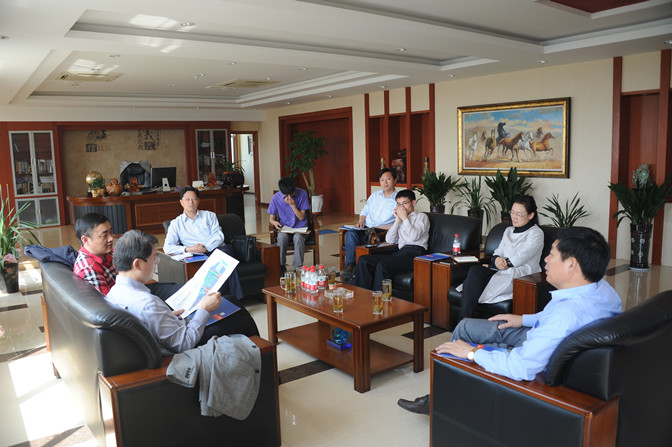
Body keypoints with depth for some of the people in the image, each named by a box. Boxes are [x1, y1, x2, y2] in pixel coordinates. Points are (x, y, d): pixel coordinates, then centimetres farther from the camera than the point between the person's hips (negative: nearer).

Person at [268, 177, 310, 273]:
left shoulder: (302, 194, -9)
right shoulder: (276, 198, -6)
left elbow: (301, 217, -9)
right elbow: (271, 217, 3)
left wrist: (292, 204, -21)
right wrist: (274, 222, -20)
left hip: (300, 228, -1)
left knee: (298, 237, -35)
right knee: (282, 237, -34)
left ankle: (298, 268, -24)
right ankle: (280, 266, -16)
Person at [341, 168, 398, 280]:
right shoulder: (375, 195, 18)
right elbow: (365, 210, 27)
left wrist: (378, 228, -18)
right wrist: (361, 221, 5)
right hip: (366, 228, 5)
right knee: (351, 233, -27)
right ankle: (350, 265, -32)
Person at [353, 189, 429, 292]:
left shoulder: (421, 216, 10)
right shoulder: (400, 218, 27)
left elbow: (414, 236, -10)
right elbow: (389, 240, 15)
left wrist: (405, 218, -1)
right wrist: (398, 220, 9)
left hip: (414, 253, -7)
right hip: (399, 252, 7)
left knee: (382, 265, -33)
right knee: (363, 260, -11)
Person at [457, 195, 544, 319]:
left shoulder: (536, 233, 3)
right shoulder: (508, 231, 25)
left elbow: (518, 259, -8)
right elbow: (498, 252, 17)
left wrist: (495, 264, -3)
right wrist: (497, 259, -8)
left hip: (522, 275, -6)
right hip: (500, 271, 7)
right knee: (474, 270, -28)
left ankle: (466, 321, -37)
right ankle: (465, 318, -41)